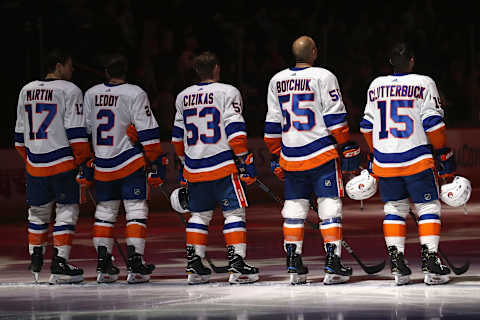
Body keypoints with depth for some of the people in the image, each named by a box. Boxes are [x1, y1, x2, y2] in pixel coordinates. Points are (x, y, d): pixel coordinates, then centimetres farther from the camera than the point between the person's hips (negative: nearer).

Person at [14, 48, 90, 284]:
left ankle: (35, 261, 26)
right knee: (66, 211, 0)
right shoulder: (69, 90, -7)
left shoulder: (26, 91, 11)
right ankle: (59, 264, -6)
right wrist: (84, 161, -7)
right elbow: (76, 132, -12)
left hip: (35, 165, 5)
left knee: (38, 212, 18)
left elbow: (20, 133, 16)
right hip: (63, 163, -5)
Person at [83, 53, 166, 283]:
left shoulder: (91, 95, 6)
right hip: (130, 163, -4)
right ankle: (135, 266, -10)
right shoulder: (134, 94, -8)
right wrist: (157, 161, -5)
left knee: (105, 211, 14)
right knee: (136, 210, -1)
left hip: (102, 167, 4)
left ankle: (103, 265, 11)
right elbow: (147, 133, -10)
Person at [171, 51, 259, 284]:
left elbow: (178, 136, 18)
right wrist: (245, 160, -9)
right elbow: (234, 130, -12)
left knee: (199, 214, 15)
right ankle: (237, 265, -10)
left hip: (194, 169, 5)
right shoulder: (227, 92, -5)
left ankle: (194, 265, 12)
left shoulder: (183, 97, 12)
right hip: (222, 166, -5)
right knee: (234, 212, -1)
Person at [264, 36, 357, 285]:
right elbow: (335, 117, -9)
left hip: (291, 158, 4)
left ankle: (293, 265, 8)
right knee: (330, 206, -1)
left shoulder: (277, 81, 8)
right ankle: (332, 264, -7)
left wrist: (276, 156, 20)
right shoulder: (323, 77, -7)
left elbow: (272, 124, 12)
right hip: (321, 153, -4)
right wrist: (347, 146, -1)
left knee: (294, 208, 11)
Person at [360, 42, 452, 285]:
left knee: (394, 208, 14)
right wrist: (444, 155, 1)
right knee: (428, 208, 4)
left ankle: (397, 265, 4)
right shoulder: (423, 84, -4)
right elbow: (432, 123, -8)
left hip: (384, 162, 4)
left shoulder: (376, 86, 8)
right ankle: (430, 263, -8)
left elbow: (368, 126, 14)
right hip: (416, 160, -4)